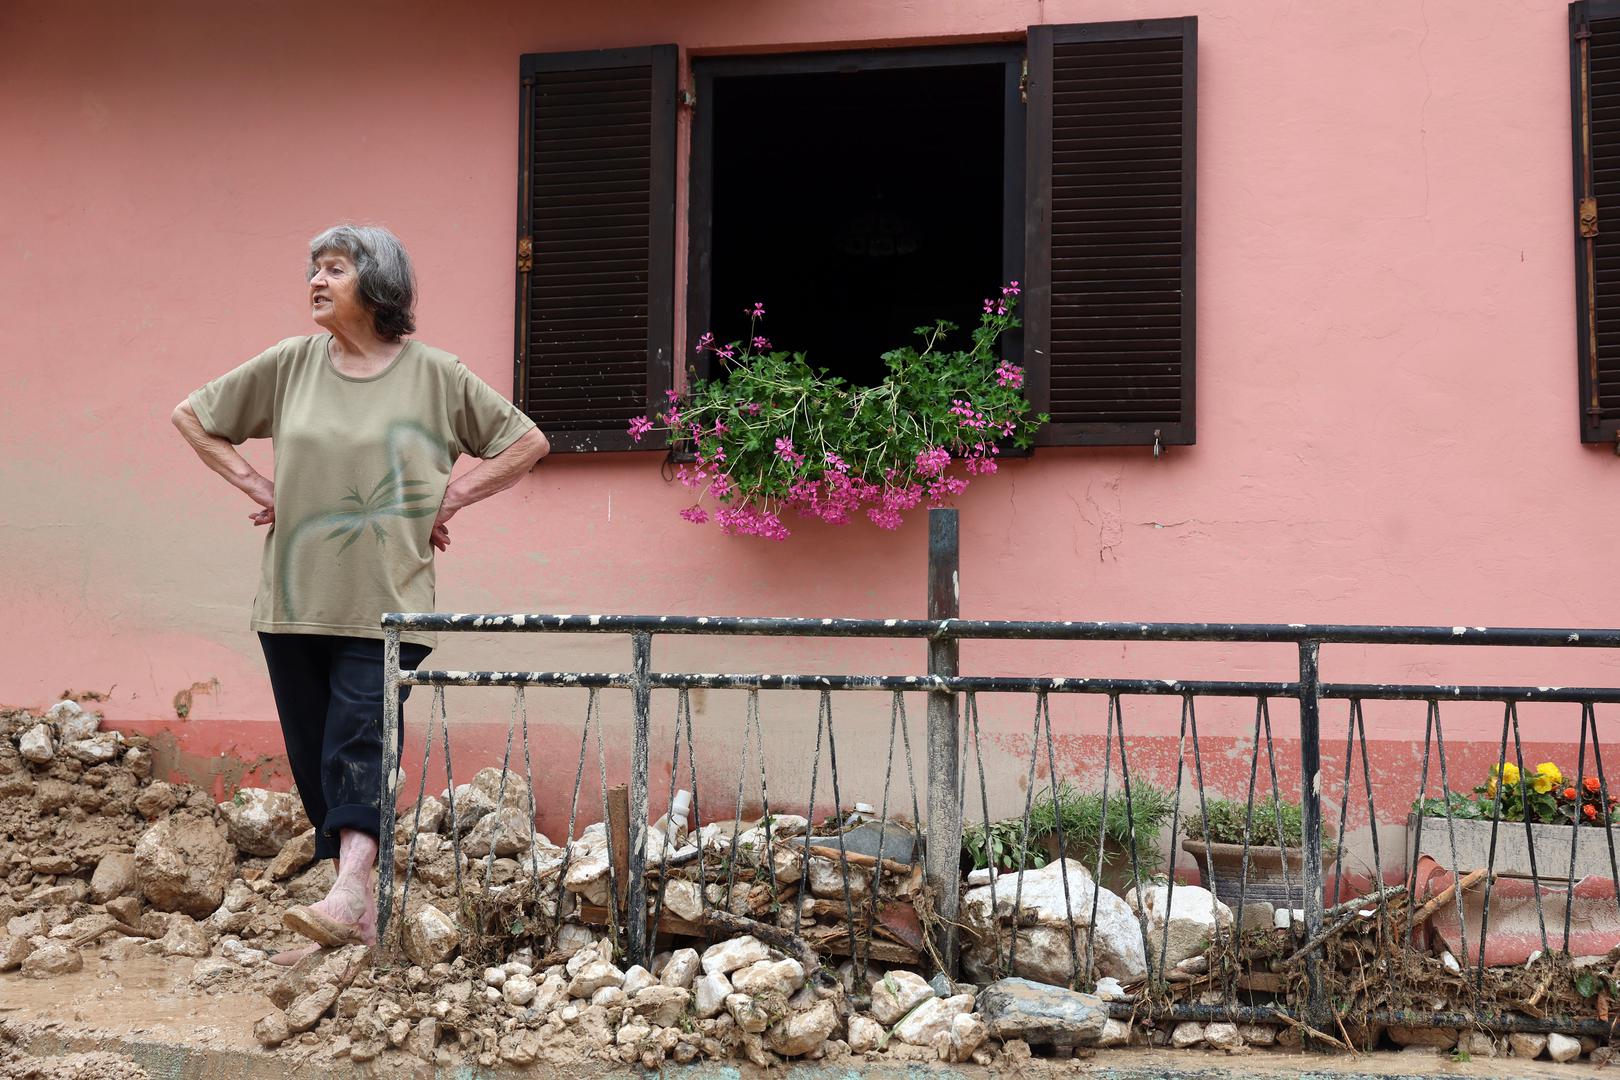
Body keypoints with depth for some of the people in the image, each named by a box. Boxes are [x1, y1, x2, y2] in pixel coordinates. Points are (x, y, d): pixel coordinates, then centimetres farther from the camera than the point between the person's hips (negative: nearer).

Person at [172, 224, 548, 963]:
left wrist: (448, 500, 0)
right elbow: (192, 416, 18)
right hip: (295, 598, 3)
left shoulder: (434, 374, 0)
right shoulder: (290, 364, 6)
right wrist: (255, 487, 7)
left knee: (359, 741, -14)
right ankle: (361, 913, 13)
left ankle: (349, 891, -21)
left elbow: (527, 442, 6)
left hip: (386, 602, -3)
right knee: (313, 755, 5)